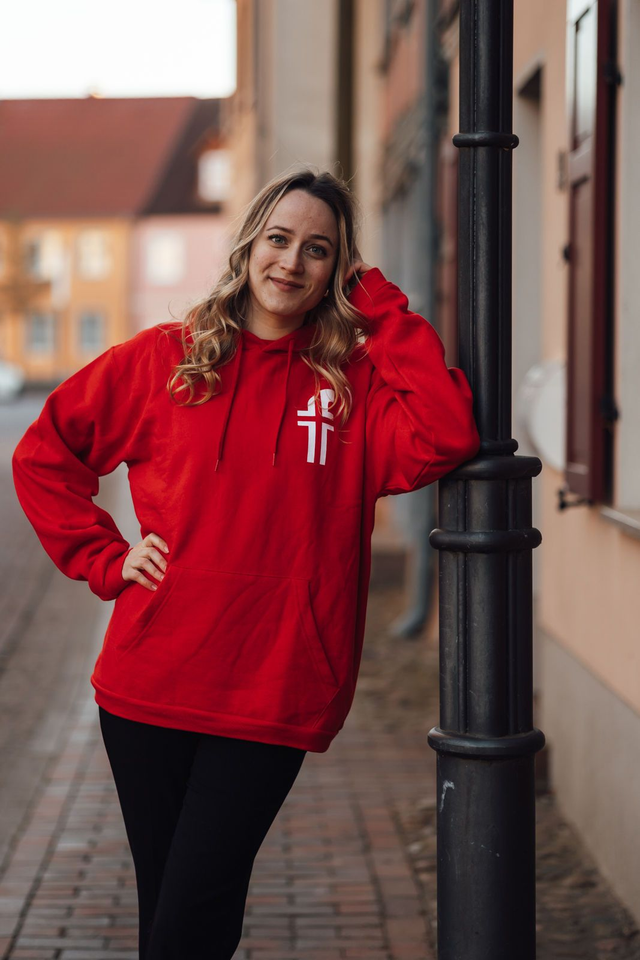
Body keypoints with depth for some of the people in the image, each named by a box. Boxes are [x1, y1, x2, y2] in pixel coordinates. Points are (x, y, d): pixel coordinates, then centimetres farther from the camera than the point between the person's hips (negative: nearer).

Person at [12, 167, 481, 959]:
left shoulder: (355, 384, 3)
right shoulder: (163, 359, 5)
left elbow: (445, 438, -18)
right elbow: (42, 454, 12)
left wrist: (383, 309, -10)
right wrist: (104, 557, 2)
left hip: (272, 698, -1)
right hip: (148, 685, 2)